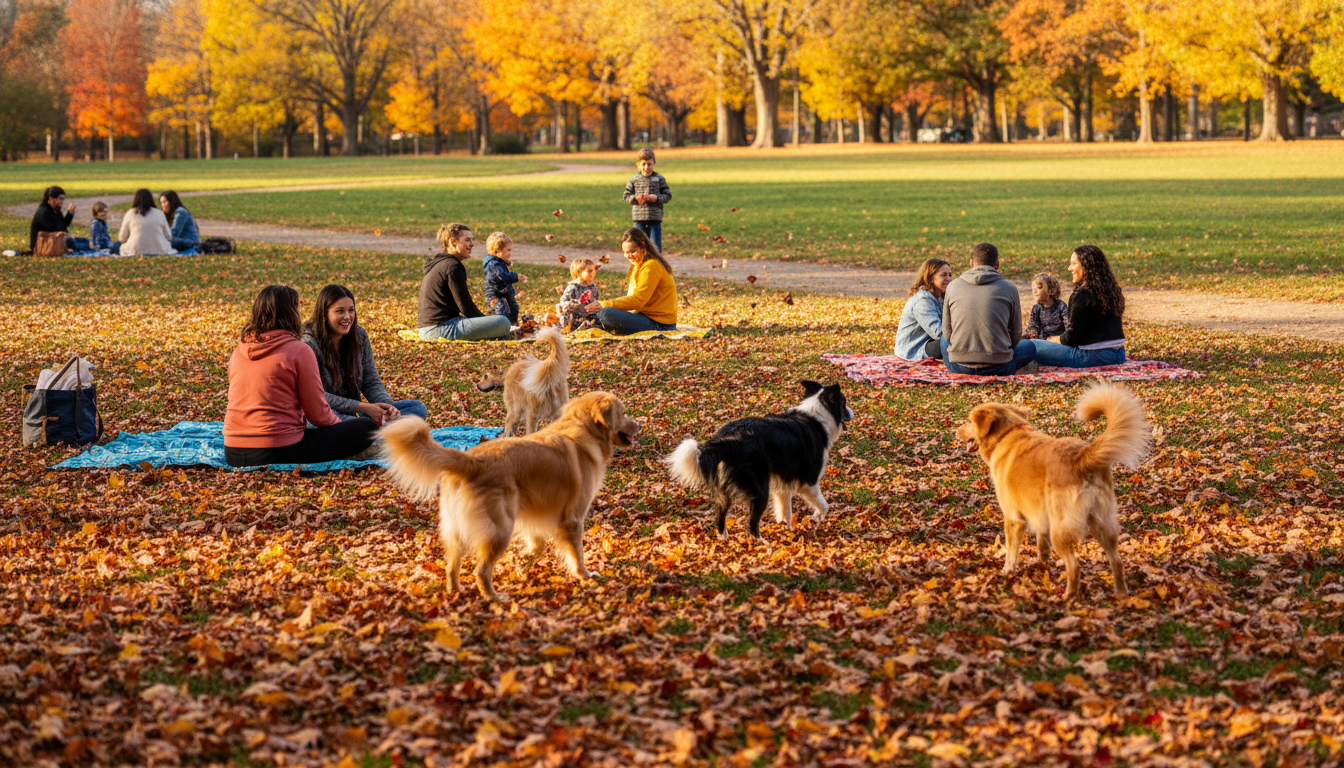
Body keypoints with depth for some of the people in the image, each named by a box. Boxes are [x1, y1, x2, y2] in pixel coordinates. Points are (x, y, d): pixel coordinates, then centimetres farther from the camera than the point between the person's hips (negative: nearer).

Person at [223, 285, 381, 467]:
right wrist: (339, 424, 19)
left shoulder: (238, 351, 12)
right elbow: (318, 414, -4)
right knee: (368, 427, 0)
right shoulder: (299, 351, -7)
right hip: (277, 452, -7)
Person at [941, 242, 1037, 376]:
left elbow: (947, 333, 13)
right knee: (1029, 347, 29)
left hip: (958, 368, 2)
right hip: (997, 368, -2)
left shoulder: (953, 286, 7)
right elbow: (1015, 337, 8)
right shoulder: (1009, 288, 2)